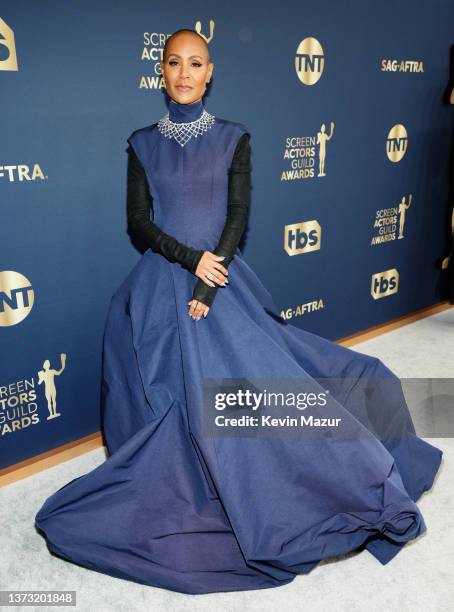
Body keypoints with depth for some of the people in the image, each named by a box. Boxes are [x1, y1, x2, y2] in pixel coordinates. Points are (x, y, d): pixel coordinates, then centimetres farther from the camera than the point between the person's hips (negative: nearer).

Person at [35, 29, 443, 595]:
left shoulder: (233, 138, 5)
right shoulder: (143, 143, 7)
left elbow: (238, 216, -3)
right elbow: (138, 221, 1)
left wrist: (209, 285, -14)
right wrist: (191, 258, -14)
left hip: (222, 277, 0)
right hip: (161, 286, 0)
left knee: (258, 379, -7)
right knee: (171, 397, -4)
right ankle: (175, 493, 14)